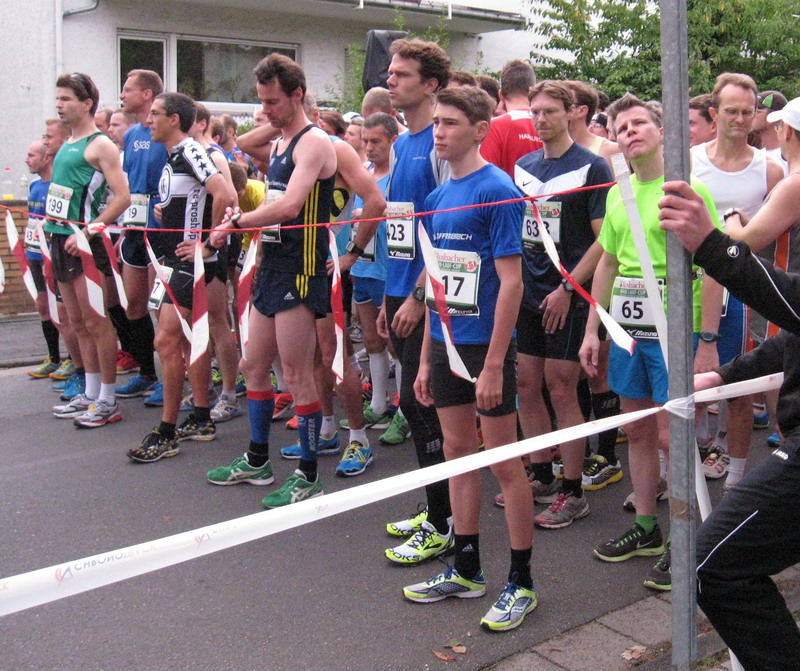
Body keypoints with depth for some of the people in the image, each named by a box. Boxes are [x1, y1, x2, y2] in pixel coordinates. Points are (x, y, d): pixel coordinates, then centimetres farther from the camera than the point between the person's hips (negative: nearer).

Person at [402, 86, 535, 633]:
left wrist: (493, 364, -19)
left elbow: (511, 282, -16)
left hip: (485, 346, -8)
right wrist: (427, 358, 14)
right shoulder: (438, 197, 10)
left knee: (504, 461, 1)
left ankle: (522, 582, 15)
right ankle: (467, 569, 28)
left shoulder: (496, 190, -12)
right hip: (446, 343, 8)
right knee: (458, 451, 14)